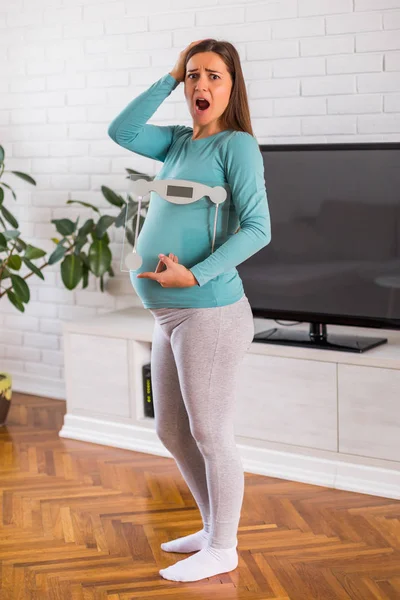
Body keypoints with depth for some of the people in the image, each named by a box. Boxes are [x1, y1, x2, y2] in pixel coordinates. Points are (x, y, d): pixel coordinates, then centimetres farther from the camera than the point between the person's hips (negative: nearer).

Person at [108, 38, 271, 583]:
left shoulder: (237, 144, -9)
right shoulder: (179, 142, 13)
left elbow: (257, 229, -15)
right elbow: (121, 131, 10)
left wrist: (195, 276, -22)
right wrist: (170, 77, 7)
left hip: (210, 313, -8)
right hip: (171, 316, 8)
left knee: (210, 435, 2)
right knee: (171, 432, 17)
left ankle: (221, 550, 17)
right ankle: (214, 528, 33)